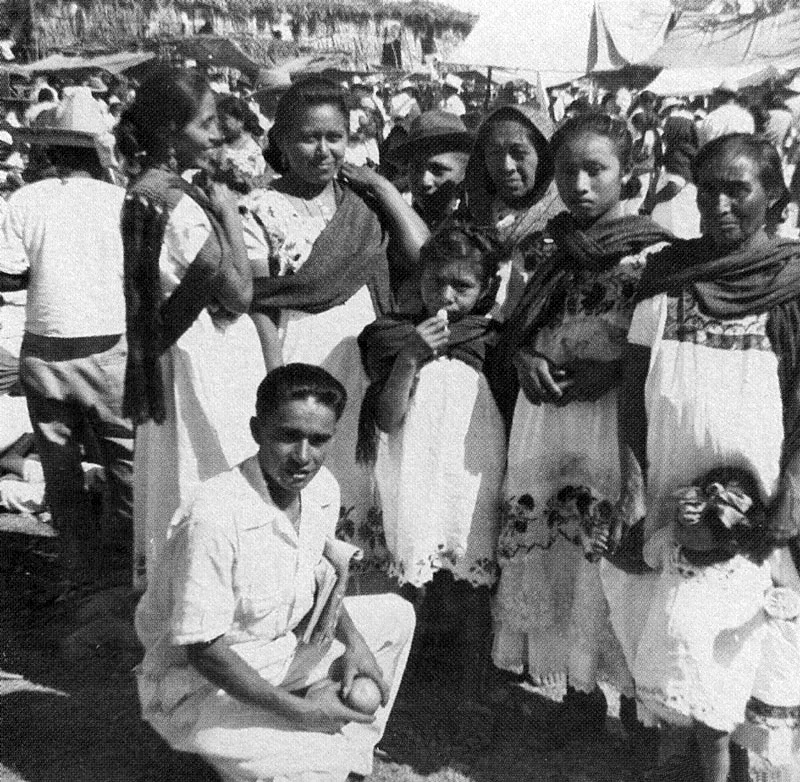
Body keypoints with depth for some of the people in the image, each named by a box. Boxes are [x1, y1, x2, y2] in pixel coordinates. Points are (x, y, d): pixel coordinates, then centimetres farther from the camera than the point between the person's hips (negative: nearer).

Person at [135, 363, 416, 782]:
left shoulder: (323, 489, -9)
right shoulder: (215, 515, -32)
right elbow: (203, 648, -27)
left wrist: (352, 639, -9)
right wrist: (299, 709, -24)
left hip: (277, 646, 8)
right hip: (196, 684, -8)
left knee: (395, 615, 10)